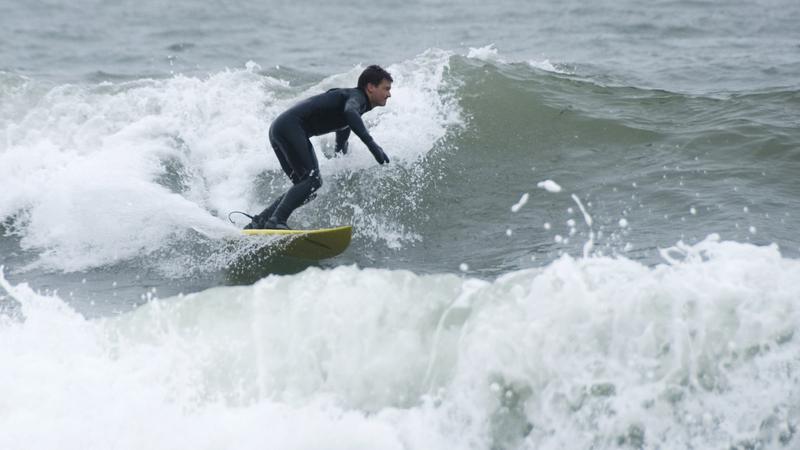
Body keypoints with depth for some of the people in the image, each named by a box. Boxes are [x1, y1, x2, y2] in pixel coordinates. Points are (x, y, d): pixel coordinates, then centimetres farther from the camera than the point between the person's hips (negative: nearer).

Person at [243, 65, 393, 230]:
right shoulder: (356, 97, -5)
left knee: (304, 187, 7)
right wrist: (371, 144, -40)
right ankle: (276, 221, -27)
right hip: (291, 127, -10)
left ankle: (258, 221, 4)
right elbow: (350, 112, -32)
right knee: (312, 180, -17)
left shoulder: (350, 99, 25)